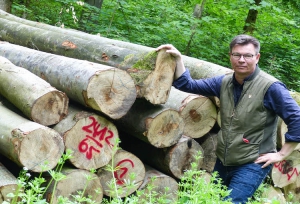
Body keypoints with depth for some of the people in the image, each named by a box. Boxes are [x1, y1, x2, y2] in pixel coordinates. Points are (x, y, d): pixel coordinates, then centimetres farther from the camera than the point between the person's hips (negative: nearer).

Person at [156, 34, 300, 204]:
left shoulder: (270, 87, -16)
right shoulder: (224, 82, 3)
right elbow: (188, 85, 8)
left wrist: (281, 154, -14)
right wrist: (178, 58, -3)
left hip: (252, 164, -7)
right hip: (223, 162, 7)